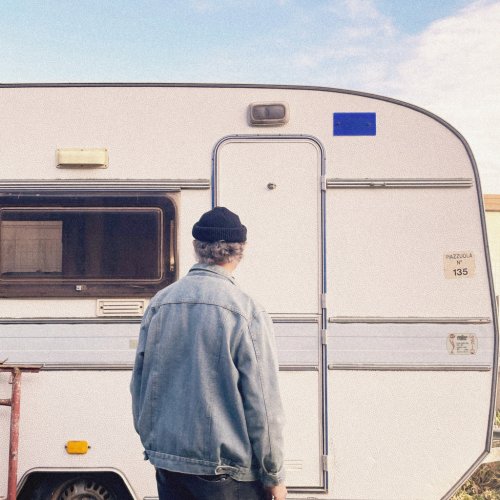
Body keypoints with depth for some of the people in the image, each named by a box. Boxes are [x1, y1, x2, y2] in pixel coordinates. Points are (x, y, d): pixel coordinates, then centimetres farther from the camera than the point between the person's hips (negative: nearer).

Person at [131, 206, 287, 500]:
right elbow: (264, 405, -13)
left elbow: (139, 384, 10)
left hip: (167, 462, 5)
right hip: (226, 470, -5)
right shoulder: (247, 314, -14)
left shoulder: (159, 303, 1)